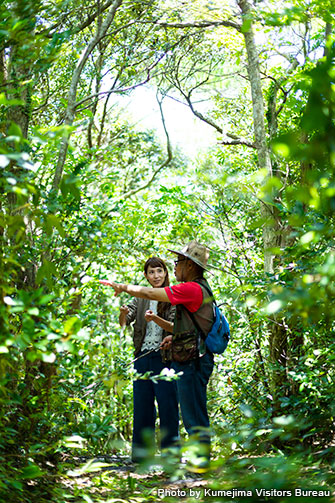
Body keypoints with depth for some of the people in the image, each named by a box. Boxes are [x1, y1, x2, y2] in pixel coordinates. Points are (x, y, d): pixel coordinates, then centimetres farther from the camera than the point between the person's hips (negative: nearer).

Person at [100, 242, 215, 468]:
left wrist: (124, 286, 0)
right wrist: (176, 337, 14)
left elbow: (149, 293, -15)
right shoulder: (200, 288, 16)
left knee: (195, 414, -5)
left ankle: (202, 457, 0)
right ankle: (199, 456, 20)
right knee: (191, 413, 14)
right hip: (190, 361, 10)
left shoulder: (192, 289, -17)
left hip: (193, 363, -10)